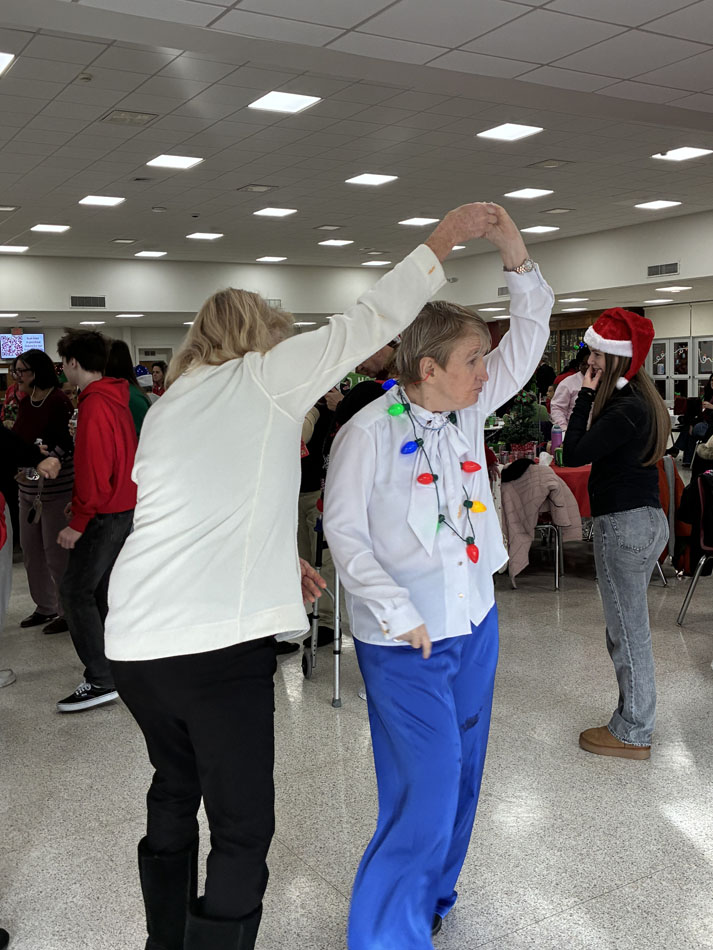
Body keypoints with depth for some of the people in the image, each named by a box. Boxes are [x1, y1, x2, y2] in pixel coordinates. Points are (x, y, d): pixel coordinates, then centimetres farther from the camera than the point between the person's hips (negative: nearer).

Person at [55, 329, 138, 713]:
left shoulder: (94, 405, -18)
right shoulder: (116, 397, 11)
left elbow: (94, 469, -22)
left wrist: (78, 522, -18)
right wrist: (83, 502, 17)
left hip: (105, 514, -10)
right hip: (124, 505, 10)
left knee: (75, 591, -6)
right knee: (101, 588, 16)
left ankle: (101, 680, -5)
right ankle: (114, 663, 25)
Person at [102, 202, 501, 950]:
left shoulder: (166, 407, 20)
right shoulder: (262, 377, 1)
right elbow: (371, 318, 0)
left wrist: (273, 560, 26)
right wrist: (446, 236, 9)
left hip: (134, 642, 8)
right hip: (217, 642, -7)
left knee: (173, 796, 25)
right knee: (243, 829, 3)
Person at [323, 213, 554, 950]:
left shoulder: (470, 409, 2)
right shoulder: (368, 433, -16)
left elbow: (528, 339, 1)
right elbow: (344, 531, -15)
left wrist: (517, 257, -11)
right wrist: (400, 614, -18)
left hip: (475, 624, 7)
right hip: (405, 642, -7)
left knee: (460, 778, 18)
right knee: (427, 791, -6)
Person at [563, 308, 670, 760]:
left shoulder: (625, 409, -21)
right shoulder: (643, 401, 9)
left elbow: (574, 453, -22)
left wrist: (586, 394, -17)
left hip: (625, 526, -10)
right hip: (648, 519, 10)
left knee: (627, 632, 2)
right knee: (632, 628, 19)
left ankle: (632, 734, 15)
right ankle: (636, 719, 32)